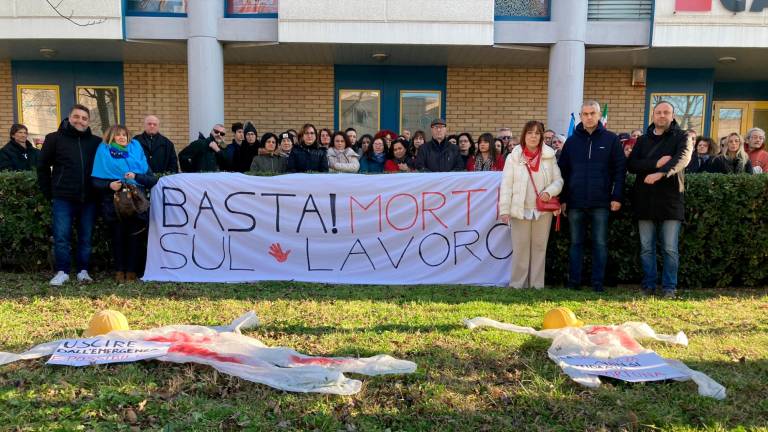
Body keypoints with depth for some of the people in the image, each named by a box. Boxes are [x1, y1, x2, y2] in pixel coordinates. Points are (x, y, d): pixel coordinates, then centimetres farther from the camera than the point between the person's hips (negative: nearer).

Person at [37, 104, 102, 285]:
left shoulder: (96, 142, 6)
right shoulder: (55, 139, 3)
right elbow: (42, 166, 8)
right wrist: (48, 192, 5)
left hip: (89, 199, 1)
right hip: (63, 199, -1)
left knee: (86, 238, 7)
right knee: (61, 237, -1)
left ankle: (83, 271, 17)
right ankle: (62, 272, 9)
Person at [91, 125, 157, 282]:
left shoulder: (136, 149, 12)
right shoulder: (104, 152, 9)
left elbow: (151, 179, 4)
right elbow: (95, 181, 3)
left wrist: (136, 176, -13)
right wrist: (109, 185, -15)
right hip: (114, 203, -1)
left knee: (134, 238, 0)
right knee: (117, 237, 2)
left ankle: (132, 271, 9)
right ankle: (119, 271, 12)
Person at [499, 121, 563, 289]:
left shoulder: (549, 157, 6)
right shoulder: (513, 157, 1)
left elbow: (558, 180, 9)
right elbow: (506, 185, -3)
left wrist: (549, 191, -13)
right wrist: (504, 210, -10)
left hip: (543, 210, 2)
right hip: (520, 210, -2)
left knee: (540, 247, 7)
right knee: (520, 248, 0)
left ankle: (537, 284, 16)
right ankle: (517, 283, 9)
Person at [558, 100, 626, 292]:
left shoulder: (611, 139, 3)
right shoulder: (571, 141, 9)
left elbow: (620, 169, 1)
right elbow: (562, 171, 8)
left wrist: (617, 197, -7)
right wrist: (562, 199, 2)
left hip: (601, 202, -2)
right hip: (575, 202, 2)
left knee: (600, 244, 5)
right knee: (576, 243, 8)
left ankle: (598, 282, 12)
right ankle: (573, 281, 14)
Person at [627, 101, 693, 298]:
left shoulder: (682, 137, 4)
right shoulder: (643, 140, 13)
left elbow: (683, 158, -16)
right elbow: (631, 164, 0)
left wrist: (661, 173, -32)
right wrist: (656, 164, -15)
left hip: (671, 200, -3)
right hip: (645, 200, 3)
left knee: (670, 249, 1)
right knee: (646, 248, 7)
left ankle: (669, 287, 11)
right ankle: (648, 286, 16)